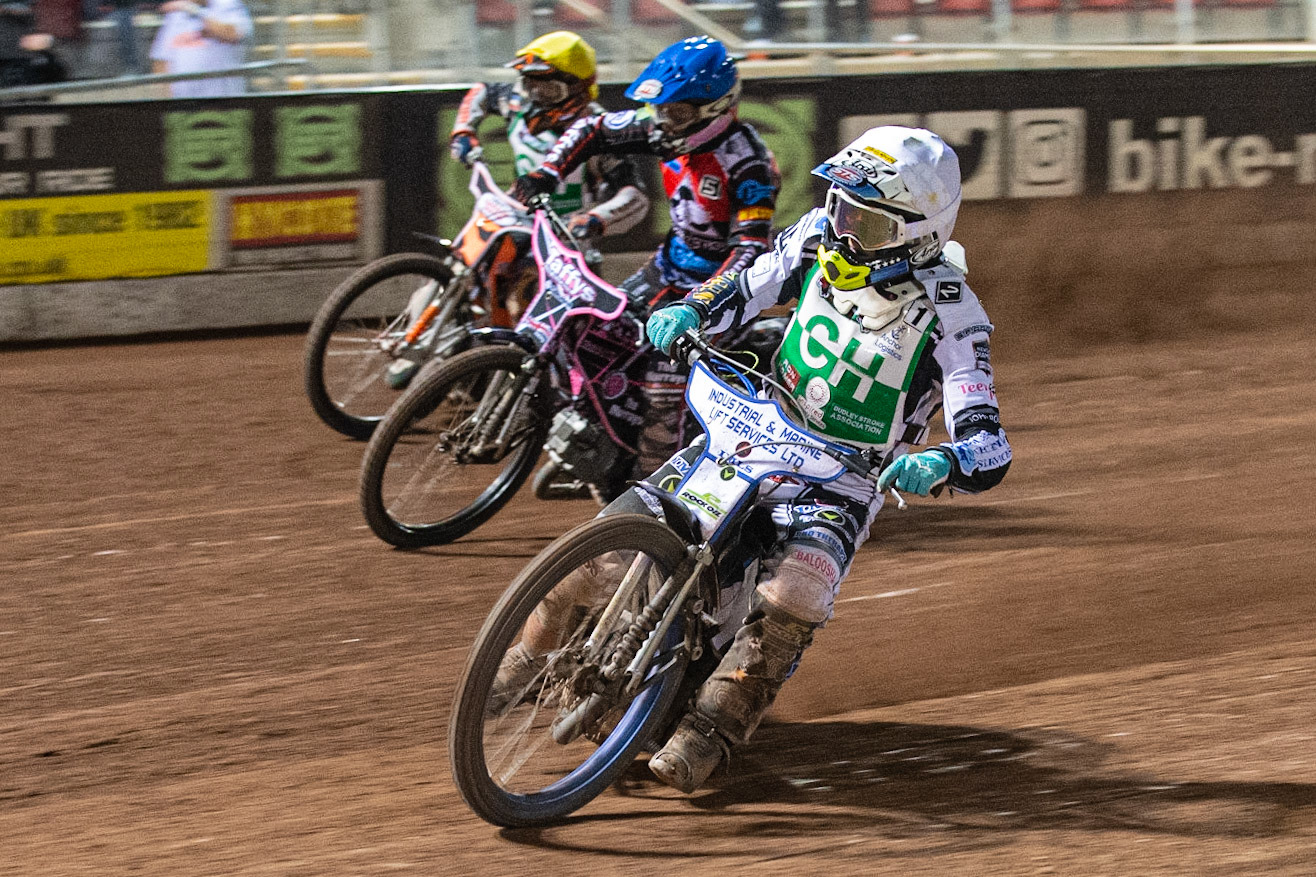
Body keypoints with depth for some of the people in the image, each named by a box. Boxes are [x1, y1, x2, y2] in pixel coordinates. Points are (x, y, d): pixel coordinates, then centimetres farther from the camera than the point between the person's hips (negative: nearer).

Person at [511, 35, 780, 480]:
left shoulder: (747, 163, -27)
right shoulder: (668, 128, -5)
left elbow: (751, 247, -31)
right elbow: (594, 130, 5)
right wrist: (547, 172, -8)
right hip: (672, 261, 8)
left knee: (663, 380, -20)